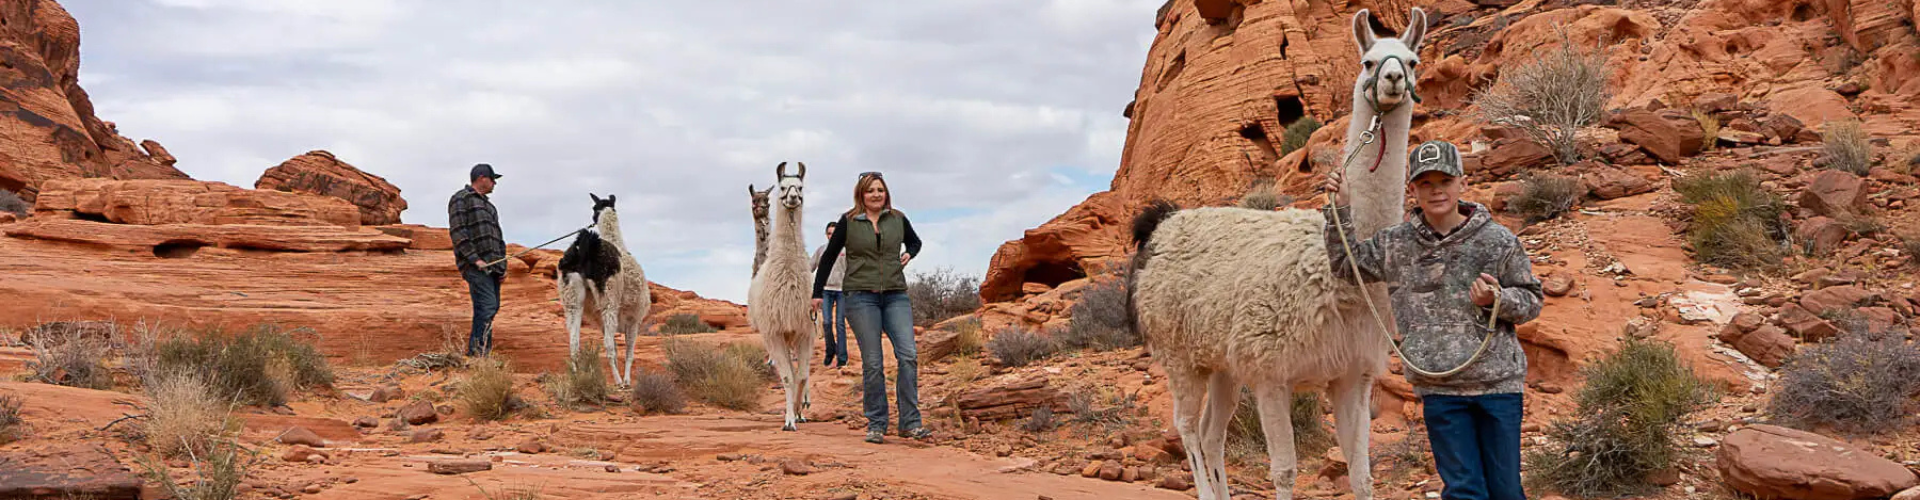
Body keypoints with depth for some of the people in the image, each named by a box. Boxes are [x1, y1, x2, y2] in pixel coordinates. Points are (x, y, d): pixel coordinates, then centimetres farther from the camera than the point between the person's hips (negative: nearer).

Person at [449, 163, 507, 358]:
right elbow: (457, 232, -11)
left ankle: (480, 352, 9)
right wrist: (474, 258, -18)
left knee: (492, 307, 5)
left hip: (492, 266, 9)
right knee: (487, 306, -18)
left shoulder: (487, 205, 27)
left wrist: (503, 265, 19)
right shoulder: (461, 199, 0)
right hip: (475, 266, -9)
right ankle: (477, 351, -19)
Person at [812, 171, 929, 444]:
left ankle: (910, 423, -8)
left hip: (895, 296, 2)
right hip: (861, 296, -2)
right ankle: (876, 426, 4)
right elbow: (829, 257, 13)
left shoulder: (898, 219, 10)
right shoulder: (849, 222, 4)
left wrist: (909, 254, 7)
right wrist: (818, 293, 13)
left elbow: (915, 241, 29)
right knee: (872, 363, -5)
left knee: (908, 355, -12)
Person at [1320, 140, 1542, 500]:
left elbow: (1531, 300, 5)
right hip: (1440, 388, 1)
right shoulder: (1396, 245, 5)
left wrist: (1497, 300, -15)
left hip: (1499, 381, -1)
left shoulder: (1497, 241, -1)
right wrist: (1341, 209, 8)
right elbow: (1345, 264, 19)